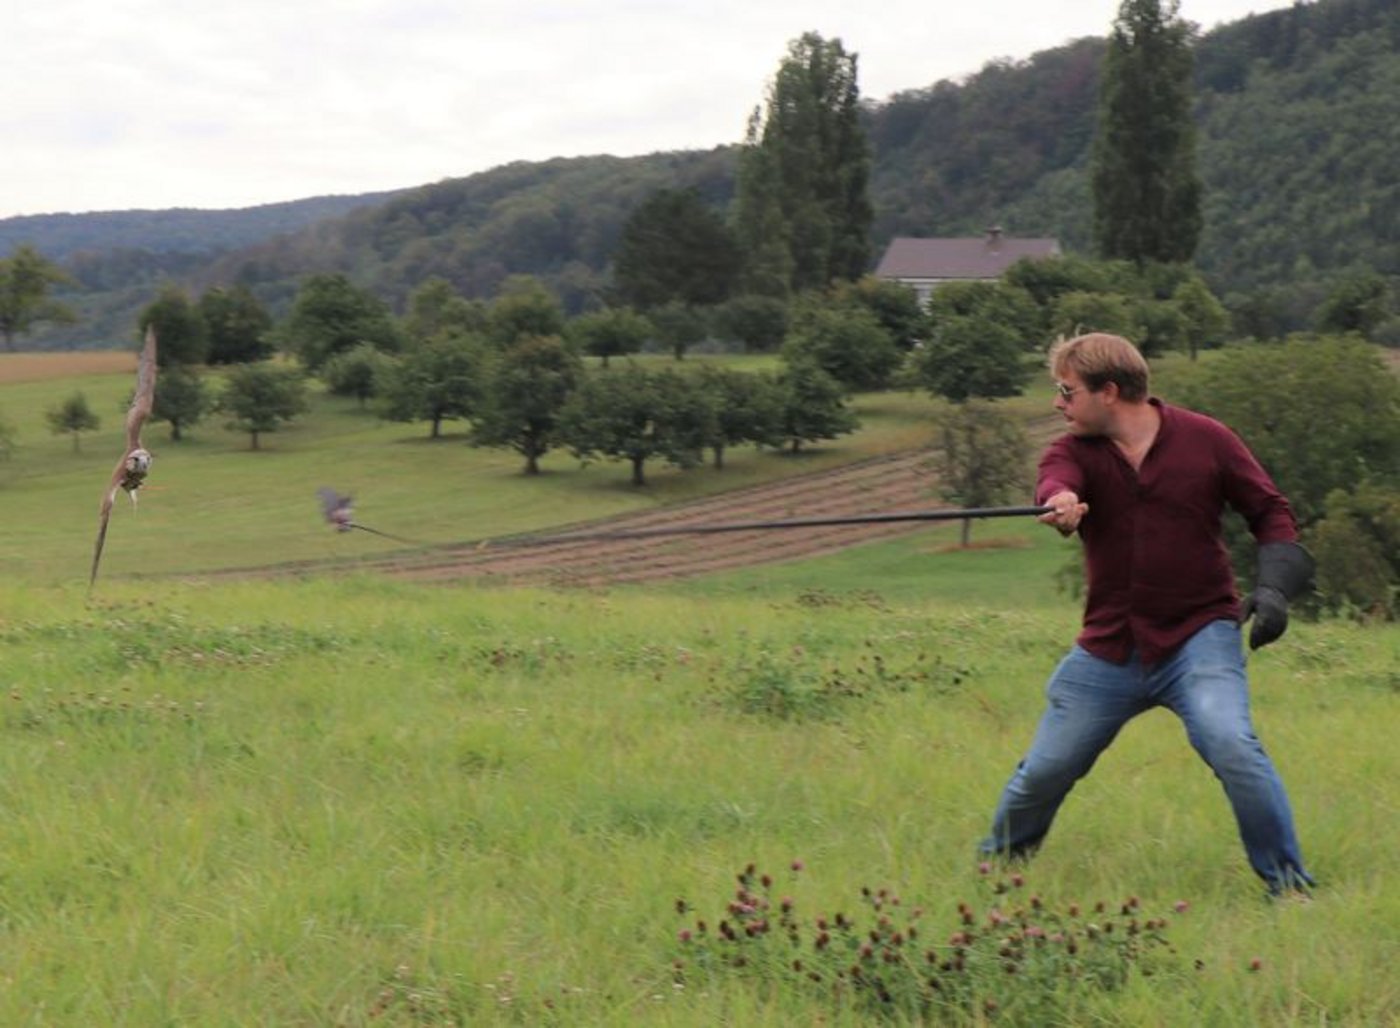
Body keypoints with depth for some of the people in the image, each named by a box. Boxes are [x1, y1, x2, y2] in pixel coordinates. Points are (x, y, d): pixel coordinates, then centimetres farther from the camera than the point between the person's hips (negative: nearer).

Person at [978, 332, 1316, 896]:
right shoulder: (1074, 450, -1)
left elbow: (1271, 511, 3)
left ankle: (1288, 880, -11)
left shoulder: (1206, 439, -5)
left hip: (1198, 637, -3)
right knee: (1043, 771, 7)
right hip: (1107, 651, 3)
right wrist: (1060, 501, -50)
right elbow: (1055, 483, -25)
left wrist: (1274, 587, -13)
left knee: (1230, 744, -27)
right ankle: (997, 862, 35)